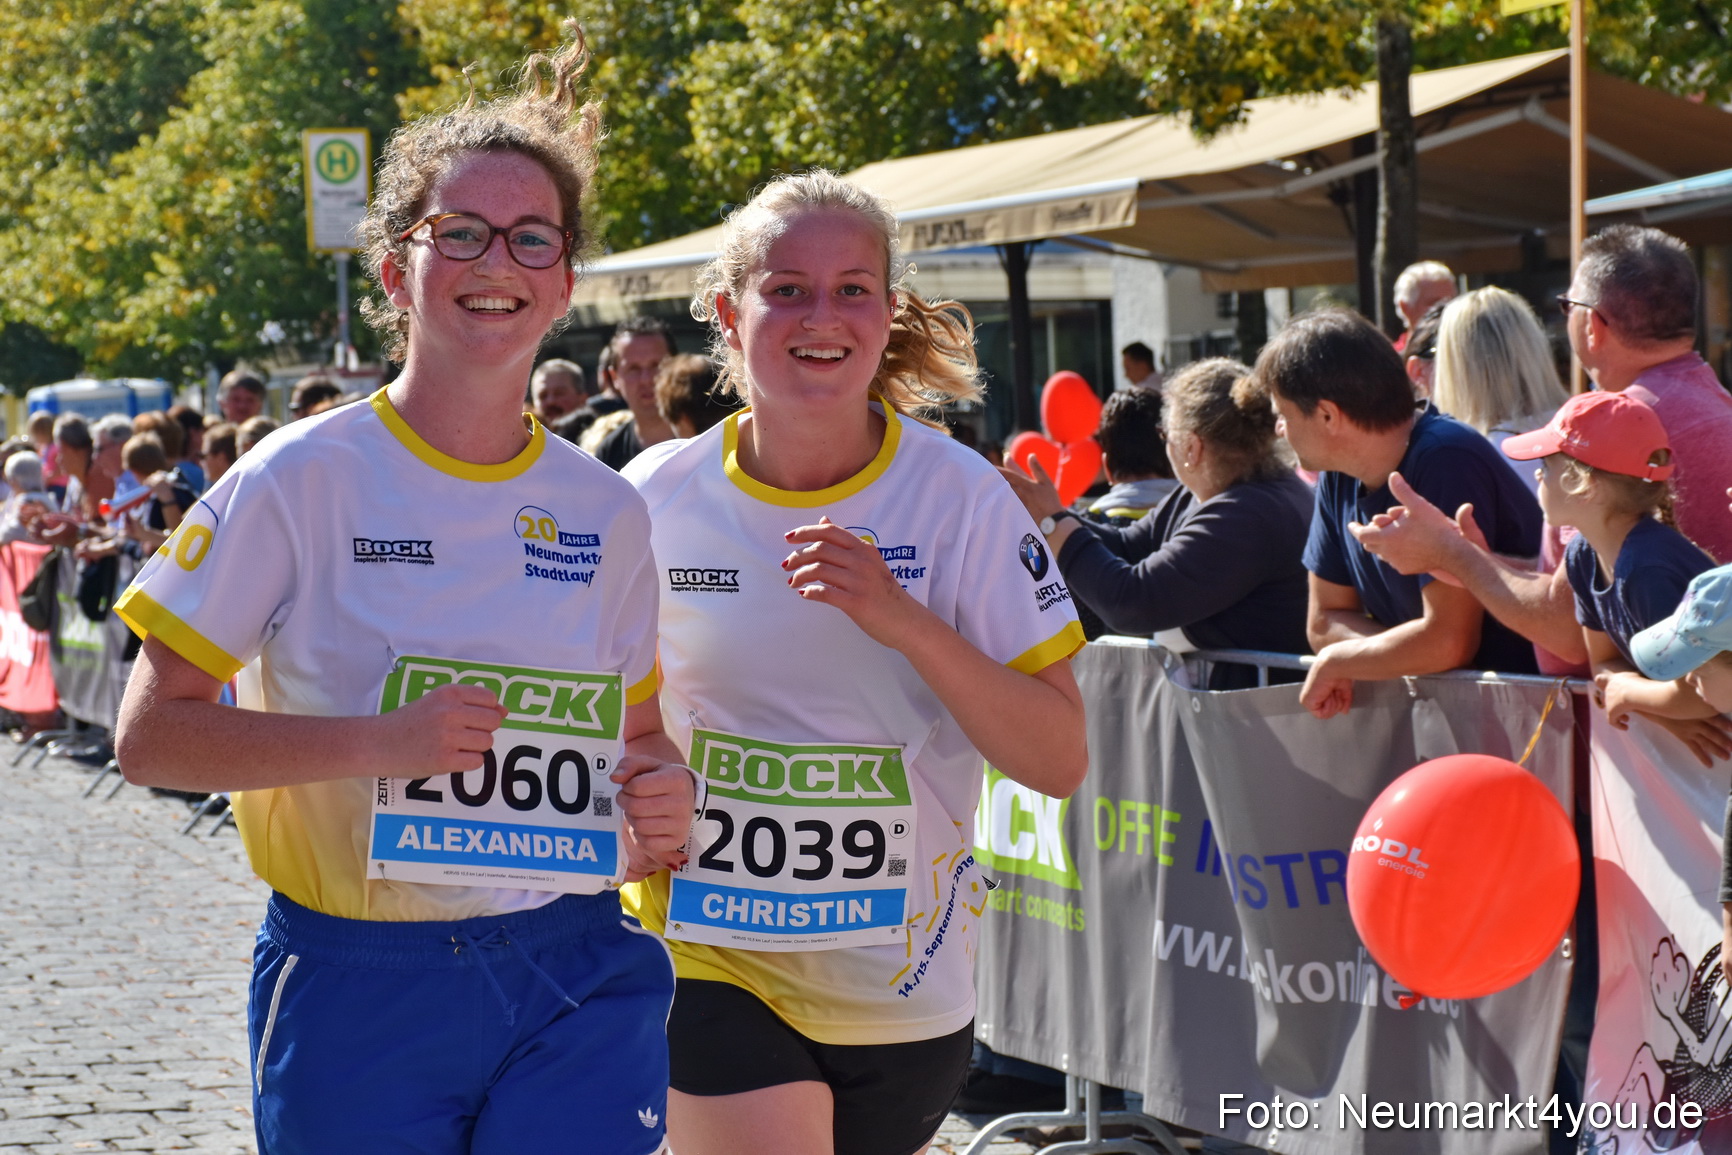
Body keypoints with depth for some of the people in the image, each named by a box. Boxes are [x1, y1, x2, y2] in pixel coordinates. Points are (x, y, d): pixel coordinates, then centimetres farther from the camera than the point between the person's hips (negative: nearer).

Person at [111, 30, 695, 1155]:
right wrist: (382, 741, -19)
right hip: (357, 992, -2)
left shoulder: (609, 511, 6)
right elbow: (152, 732, -7)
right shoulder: (302, 479, -5)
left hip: (571, 982, 2)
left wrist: (667, 796, -5)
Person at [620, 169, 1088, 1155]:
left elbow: (1060, 761, -11)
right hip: (714, 965, -1)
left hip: (906, 988, 1)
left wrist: (901, 619, -23)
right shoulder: (656, 500, -4)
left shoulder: (959, 498, -8)